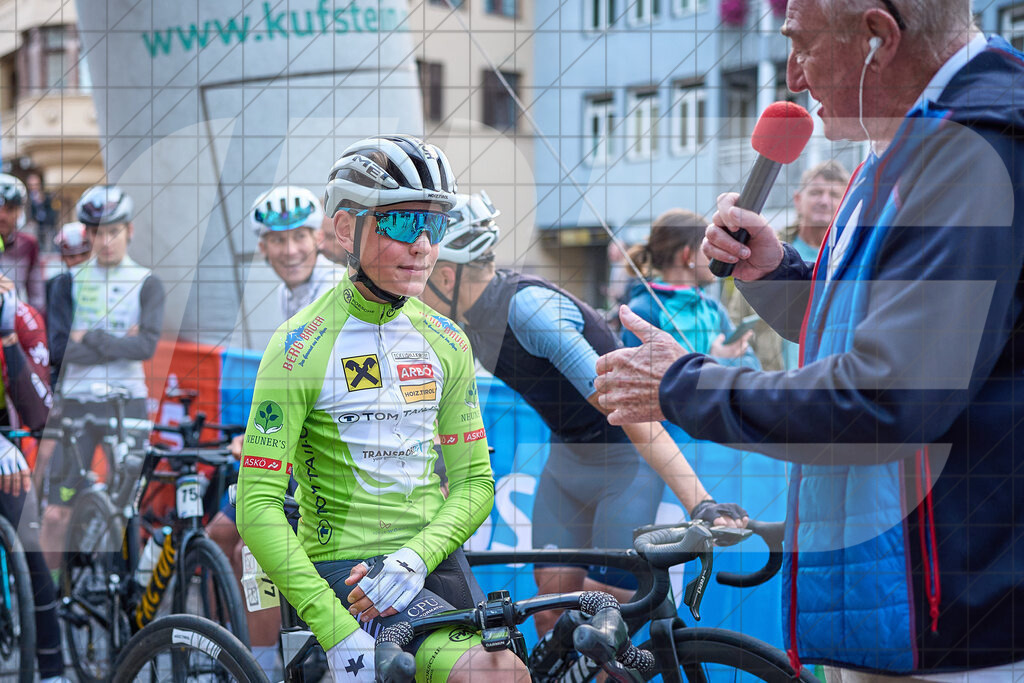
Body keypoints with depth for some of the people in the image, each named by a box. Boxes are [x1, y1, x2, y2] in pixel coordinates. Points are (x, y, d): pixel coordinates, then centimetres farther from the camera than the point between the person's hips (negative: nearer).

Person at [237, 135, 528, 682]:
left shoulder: (447, 345, 8)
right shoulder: (301, 348, -10)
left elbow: (474, 482, 8)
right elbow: (258, 508, -14)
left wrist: (416, 557, -14)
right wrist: (339, 633, -22)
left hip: (435, 563, 6)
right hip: (343, 568, -6)